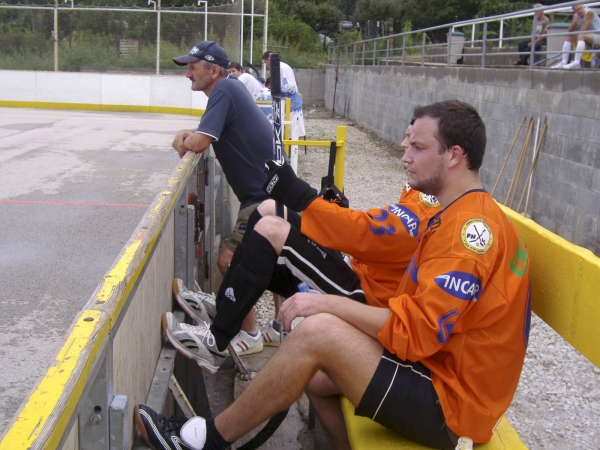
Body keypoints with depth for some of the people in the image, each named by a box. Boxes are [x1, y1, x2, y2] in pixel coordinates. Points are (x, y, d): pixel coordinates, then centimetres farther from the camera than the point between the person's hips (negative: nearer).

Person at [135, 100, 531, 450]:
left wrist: (328, 304, -21)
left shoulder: (473, 226, -21)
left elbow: (418, 329, -26)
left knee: (317, 331, -21)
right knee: (317, 376, 10)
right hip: (438, 374, 10)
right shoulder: (460, 217, 11)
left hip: (449, 409, -10)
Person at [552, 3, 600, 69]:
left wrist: (575, 33, -6)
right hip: (588, 36, 8)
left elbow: (584, 30, -22)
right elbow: (569, 31, -3)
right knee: (568, 37, 0)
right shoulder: (576, 16, 5)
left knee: (581, 36, -33)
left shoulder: (590, 12, -18)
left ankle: (576, 63, -45)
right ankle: (564, 62, -13)